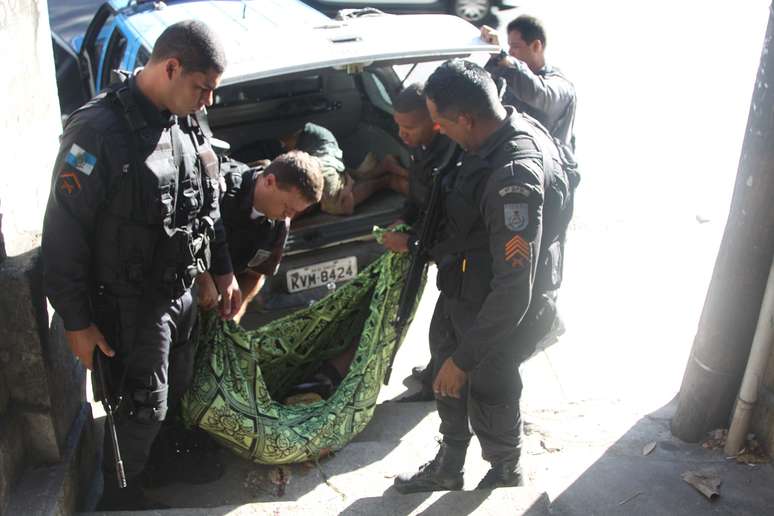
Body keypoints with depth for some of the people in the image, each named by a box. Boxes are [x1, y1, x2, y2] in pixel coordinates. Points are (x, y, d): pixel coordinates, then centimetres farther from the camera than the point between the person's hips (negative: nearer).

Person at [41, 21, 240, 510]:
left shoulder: (187, 123, 2)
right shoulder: (98, 131, -23)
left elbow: (208, 206, 14)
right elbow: (63, 233, -19)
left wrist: (224, 271, 16)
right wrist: (77, 322, -15)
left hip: (183, 294, 7)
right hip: (130, 306, -7)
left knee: (178, 389, 23)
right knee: (142, 408, 8)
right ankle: (120, 497, 34)